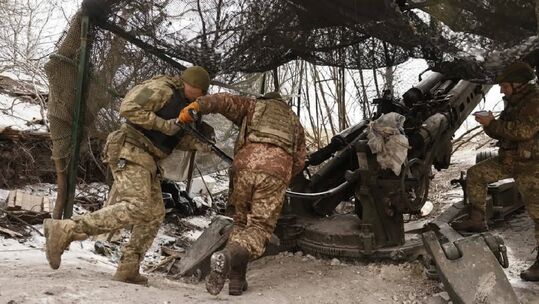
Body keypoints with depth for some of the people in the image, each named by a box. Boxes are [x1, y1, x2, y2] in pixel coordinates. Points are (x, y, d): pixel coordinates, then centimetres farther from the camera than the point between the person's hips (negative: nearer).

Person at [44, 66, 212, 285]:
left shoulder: (184, 105, 21)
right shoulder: (161, 89, -8)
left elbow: (178, 137, 20)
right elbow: (128, 108, -18)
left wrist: (196, 143, 1)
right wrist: (162, 124, -19)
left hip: (147, 161, 10)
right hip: (130, 153, -10)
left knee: (154, 215, 5)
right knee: (136, 207, -24)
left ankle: (128, 269, 9)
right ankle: (65, 230, -23)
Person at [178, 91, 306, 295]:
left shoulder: (255, 106, 30)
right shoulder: (295, 122, 36)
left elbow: (226, 101, 10)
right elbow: (299, 160, 26)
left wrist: (196, 106, -3)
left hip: (246, 164, 0)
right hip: (278, 171, 0)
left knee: (240, 222, 17)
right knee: (259, 228, 0)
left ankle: (236, 280, 10)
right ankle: (226, 257, -30)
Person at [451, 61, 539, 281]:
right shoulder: (514, 103, 13)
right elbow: (501, 133, 16)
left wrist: (493, 123, -22)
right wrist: (489, 125, -4)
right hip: (508, 160, 9)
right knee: (475, 174, 4)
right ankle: (478, 220, 11)